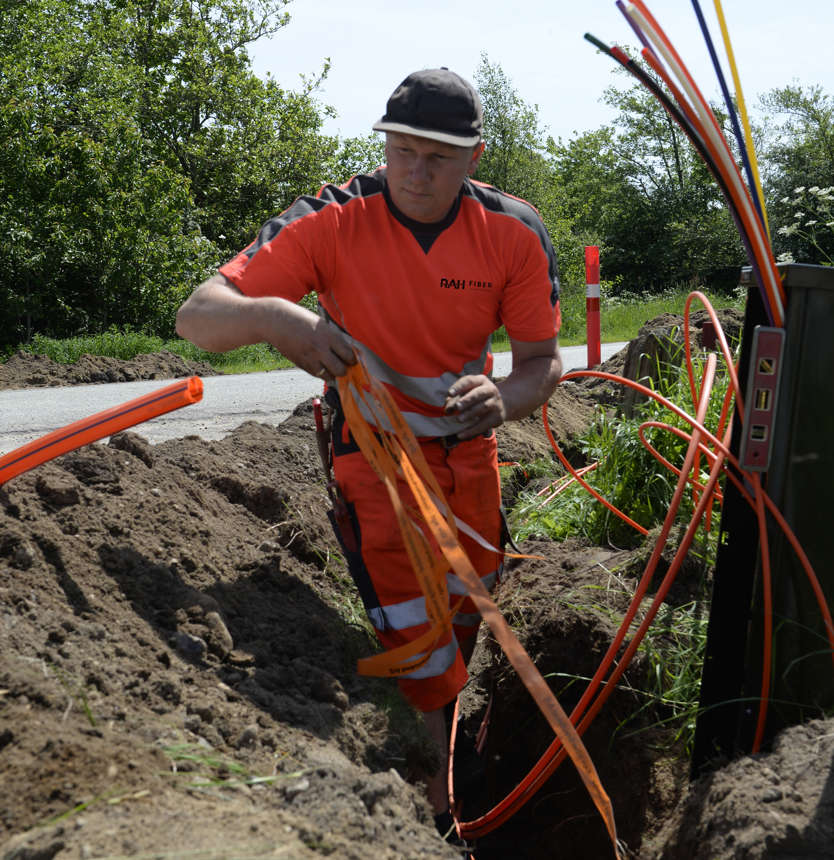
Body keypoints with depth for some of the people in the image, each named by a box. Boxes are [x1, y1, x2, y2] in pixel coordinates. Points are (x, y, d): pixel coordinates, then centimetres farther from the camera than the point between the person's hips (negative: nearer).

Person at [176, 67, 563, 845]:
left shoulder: (514, 233, -14)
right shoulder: (334, 222, -22)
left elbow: (542, 360, -10)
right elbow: (196, 317, -26)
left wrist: (504, 398, -34)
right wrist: (271, 318, -49)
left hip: (469, 443, 5)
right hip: (374, 444, -4)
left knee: (469, 611, 21)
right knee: (417, 638, -10)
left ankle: (436, 741, 50)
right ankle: (432, 810, 11)